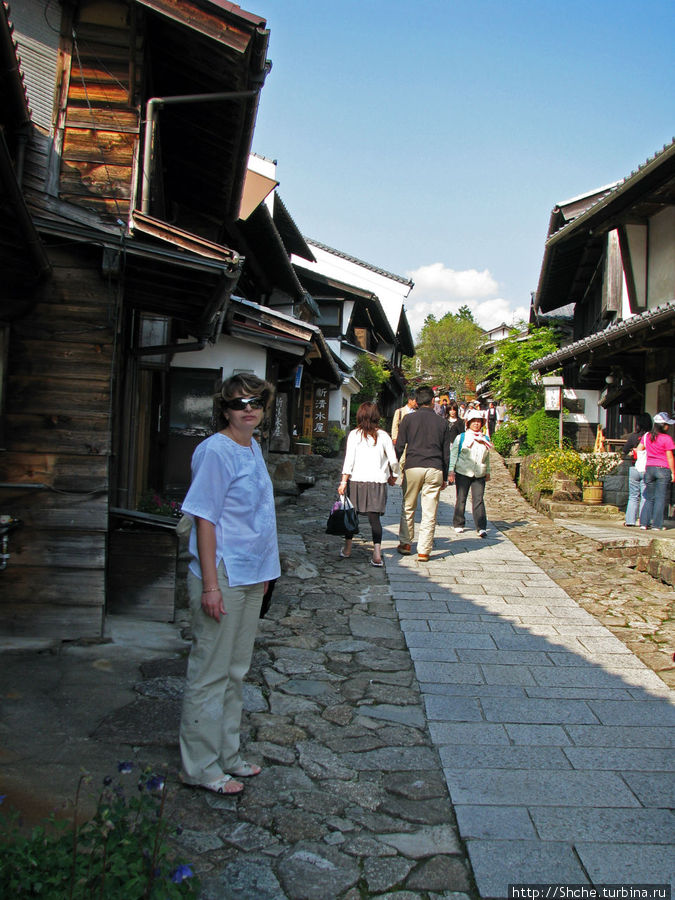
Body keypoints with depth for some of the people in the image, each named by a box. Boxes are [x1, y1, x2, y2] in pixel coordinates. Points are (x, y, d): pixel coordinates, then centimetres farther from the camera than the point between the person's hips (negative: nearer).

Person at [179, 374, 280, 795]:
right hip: (223, 578, -9)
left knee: (235, 670, 18)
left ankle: (226, 755, 33)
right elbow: (205, 520, -18)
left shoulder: (254, 447, 11)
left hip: (251, 577, 9)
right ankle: (200, 766, 19)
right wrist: (210, 584, -21)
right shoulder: (215, 451, -15)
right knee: (211, 673, 4)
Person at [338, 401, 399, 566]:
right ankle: (377, 553, -7)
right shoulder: (383, 436, 0)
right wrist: (393, 476, 18)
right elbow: (393, 460, 1)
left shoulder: (354, 435, -3)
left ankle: (347, 549, 23)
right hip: (378, 482, 1)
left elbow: (349, 460, -6)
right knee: (374, 517, 2)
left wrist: (344, 480, -3)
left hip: (357, 480, 0)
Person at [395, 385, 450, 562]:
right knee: (430, 512, 3)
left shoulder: (409, 419, 3)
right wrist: (444, 477, 17)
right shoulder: (441, 422, 8)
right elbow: (446, 453, 11)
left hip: (413, 467, -1)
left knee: (408, 508, 15)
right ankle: (424, 551, 4)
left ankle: (405, 543, 20)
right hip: (434, 469, 1)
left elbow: (399, 447, 1)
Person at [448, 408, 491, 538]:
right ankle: (458, 524, 19)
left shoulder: (485, 439, 13)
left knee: (478, 500, -8)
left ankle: (481, 527, -10)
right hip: (462, 474, -2)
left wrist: (488, 472, 22)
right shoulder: (461, 438, 2)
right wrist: (451, 471, -7)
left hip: (479, 475, 2)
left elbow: (487, 458, 23)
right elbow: (453, 455, 1)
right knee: (461, 499, 6)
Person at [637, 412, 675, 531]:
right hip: (663, 469, -5)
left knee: (649, 498, 12)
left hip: (649, 468, 5)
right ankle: (657, 525, 3)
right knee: (660, 498, 1)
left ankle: (644, 523, 7)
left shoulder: (646, 436, 5)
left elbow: (638, 450, 13)